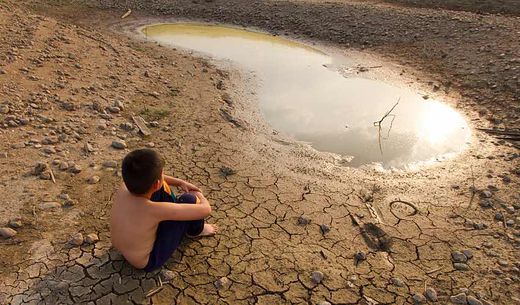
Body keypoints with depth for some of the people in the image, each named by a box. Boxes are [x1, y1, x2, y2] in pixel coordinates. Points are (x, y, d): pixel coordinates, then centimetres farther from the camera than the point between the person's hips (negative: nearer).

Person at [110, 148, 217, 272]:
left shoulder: (124, 187, -20)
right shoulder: (155, 210, -38)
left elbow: (147, 177, 5)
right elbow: (206, 210, -30)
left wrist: (180, 182, 4)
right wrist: (200, 196, -7)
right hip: (147, 262, -6)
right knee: (189, 199, -16)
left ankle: (175, 212, 27)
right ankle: (195, 231, 18)